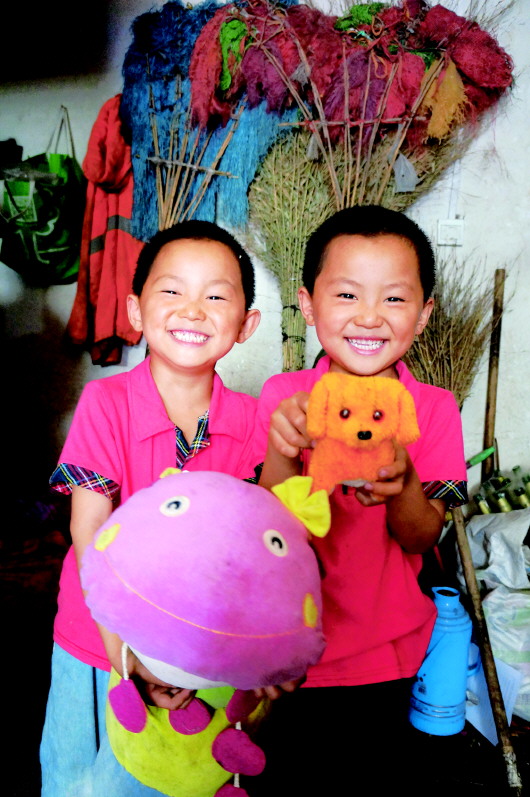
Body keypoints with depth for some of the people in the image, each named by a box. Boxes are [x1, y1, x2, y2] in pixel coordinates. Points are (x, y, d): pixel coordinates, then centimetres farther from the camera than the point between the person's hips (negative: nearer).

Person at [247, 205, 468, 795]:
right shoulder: (282, 397, -9)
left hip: (382, 655, 1)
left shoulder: (433, 409, -9)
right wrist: (281, 451, -31)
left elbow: (421, 538, -10)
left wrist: (401, 484, -31)